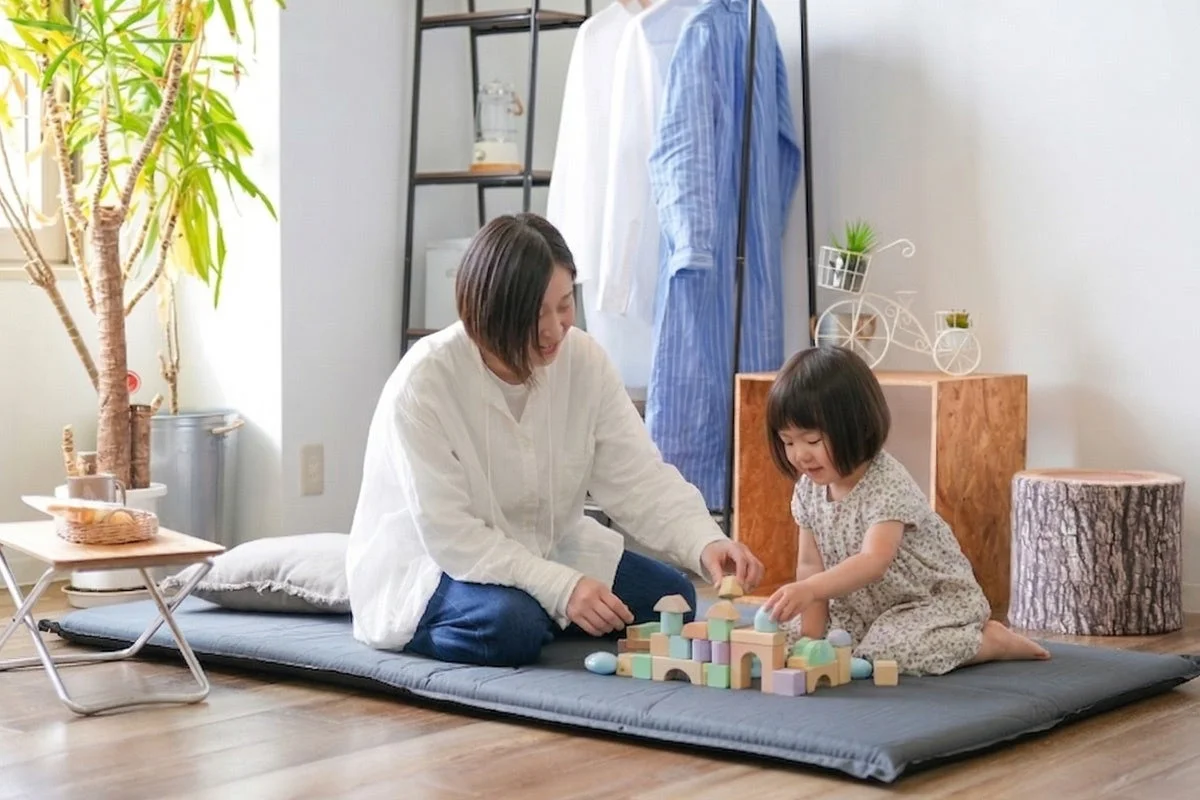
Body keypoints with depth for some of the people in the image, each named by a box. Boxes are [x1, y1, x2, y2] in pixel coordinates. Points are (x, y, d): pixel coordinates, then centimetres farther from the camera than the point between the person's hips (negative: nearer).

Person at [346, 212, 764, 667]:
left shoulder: (583, 360, -10)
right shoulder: (423, 383, -25)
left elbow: (640, 478, -12)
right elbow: (448, 533, -27)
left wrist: (705, 542, -31)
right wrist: (561, 587, -35)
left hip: (547, 552, 6)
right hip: (427, 567, -6)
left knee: (671, 598, -9)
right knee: (512, 624, -35)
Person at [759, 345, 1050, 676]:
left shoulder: (889, 486, -27)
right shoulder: (809, 488, -4)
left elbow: (875, 562, -42)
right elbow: (811, 564, 0)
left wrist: (808, 590, -55)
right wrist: (812, 628, -13)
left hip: (935, 601, -8)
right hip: (861, 608, 8)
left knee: (888, 649, -34)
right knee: (786, 632, -4)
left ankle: (991, 640, -8)